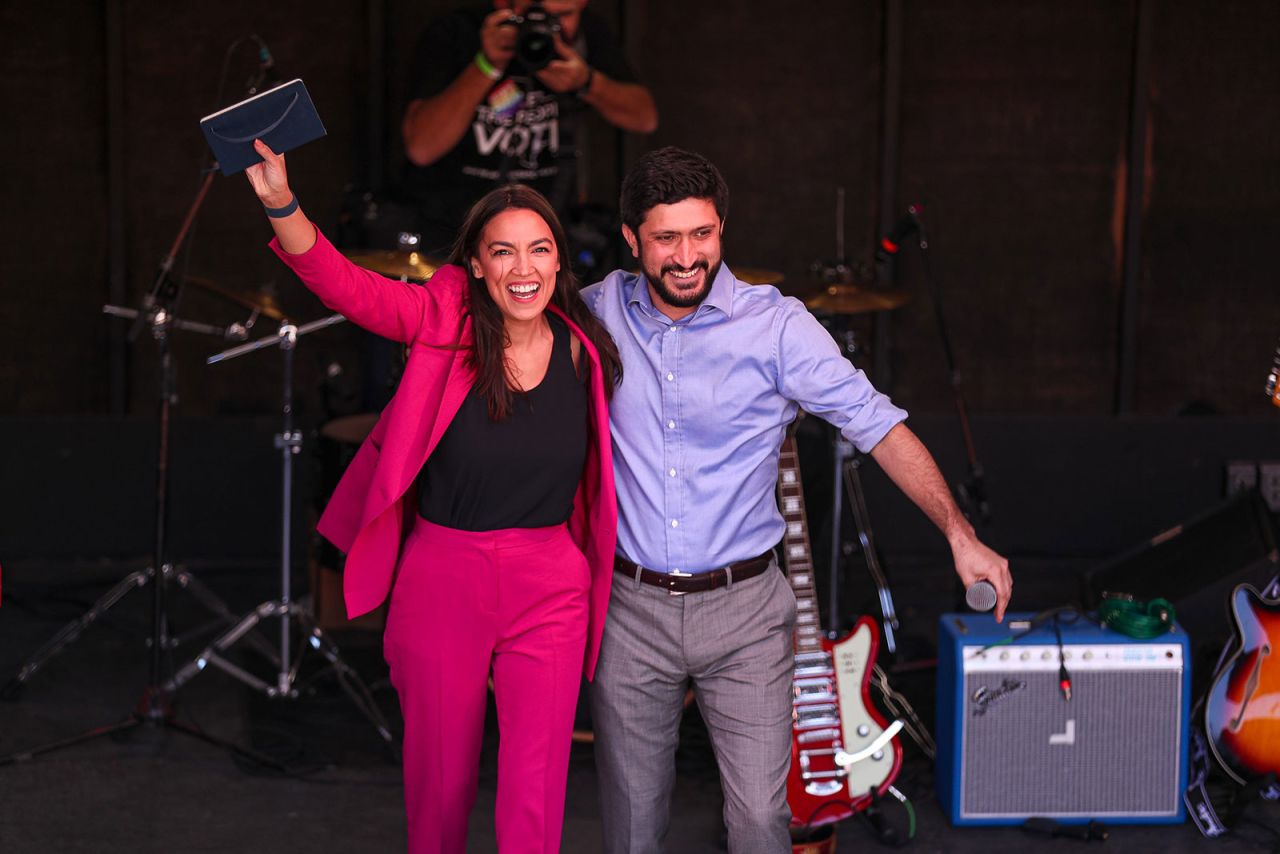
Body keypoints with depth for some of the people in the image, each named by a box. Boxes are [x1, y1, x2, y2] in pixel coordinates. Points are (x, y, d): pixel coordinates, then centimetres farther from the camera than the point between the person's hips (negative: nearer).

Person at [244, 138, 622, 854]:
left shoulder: (583, 350, -1)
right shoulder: (448, 322, -8)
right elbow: (349, 286, -23)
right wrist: (280, 203, -37)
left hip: (550, 587, 1)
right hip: (442, 578, -1)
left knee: (536, 792, 2)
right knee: (441, 778, 13)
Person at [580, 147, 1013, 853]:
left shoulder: (774, 326, -9)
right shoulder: (601, 312, 0)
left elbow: (877, 424, -8)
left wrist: (959, 534, -16)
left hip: (741, 608, -2)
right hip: (630, 606, 2)